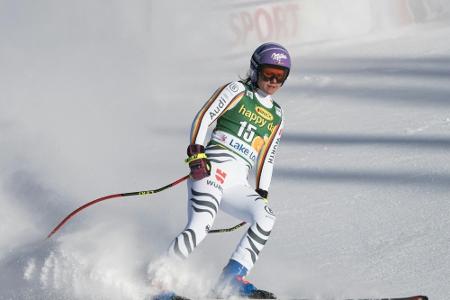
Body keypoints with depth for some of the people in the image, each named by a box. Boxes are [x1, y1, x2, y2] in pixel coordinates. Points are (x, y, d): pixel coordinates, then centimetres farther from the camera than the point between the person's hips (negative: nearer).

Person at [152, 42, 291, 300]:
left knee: (266, 218, -20)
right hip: (211, 169, -6)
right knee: (200, 227, -24)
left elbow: (266, 159, 26)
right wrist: (196, 154, -16)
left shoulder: (277, 117, 23)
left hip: (238, 185, 6)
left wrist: (262, 195, 18)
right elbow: (202, 119, -2)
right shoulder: (237, 91, 7)